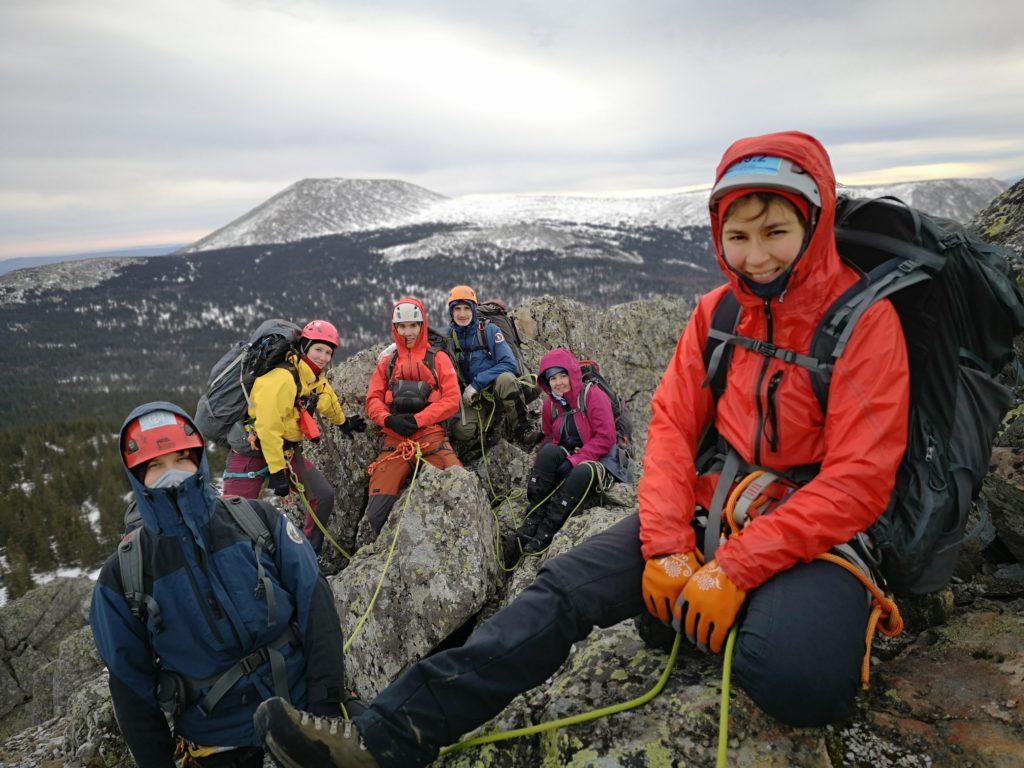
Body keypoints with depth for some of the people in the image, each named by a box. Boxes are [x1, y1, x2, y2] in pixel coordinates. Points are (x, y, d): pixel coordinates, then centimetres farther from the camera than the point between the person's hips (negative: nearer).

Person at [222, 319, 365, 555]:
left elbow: (328, 403, 28)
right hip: (253, 452, -8)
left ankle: (310, 555, 19)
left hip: (287, 451, 8)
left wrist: (343, 422, 44)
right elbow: (268, 427, -27)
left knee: (324, 496, 2)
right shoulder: (282, 378, -25)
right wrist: (276, 471, -25)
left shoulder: (318, 381, 4)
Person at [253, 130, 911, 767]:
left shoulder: (865, 318, -11)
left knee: (794, 676, -36)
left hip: (818, 529, -3)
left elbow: (856, 482, -17)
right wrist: (667, 546, -12)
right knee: (566, 587, -14)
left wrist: (734, 570, -23)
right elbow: (673, 424, 1)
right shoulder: (717, 312, 4)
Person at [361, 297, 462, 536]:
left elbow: (451, 400, 0)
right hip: (395, 438, 2)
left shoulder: (438, 359, 10)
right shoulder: (387, 361, 19)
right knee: (377, 512, -10)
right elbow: (373, 400, 12)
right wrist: (389, 420, -10)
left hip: (431, 434, -2)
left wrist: (418, 419, -12)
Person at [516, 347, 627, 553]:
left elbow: (605, 438, -16)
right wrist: (541, 465, -1)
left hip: (598, 461, -4)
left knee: (583, 472, -38)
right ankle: (533, 519, -23)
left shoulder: (594, 395, -10)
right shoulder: (550, 404, 9)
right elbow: (549, 438, 18)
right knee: (548, 451, -28)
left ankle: (546, 531, -29)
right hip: (568, 460, 4)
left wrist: (574, 462, -23)